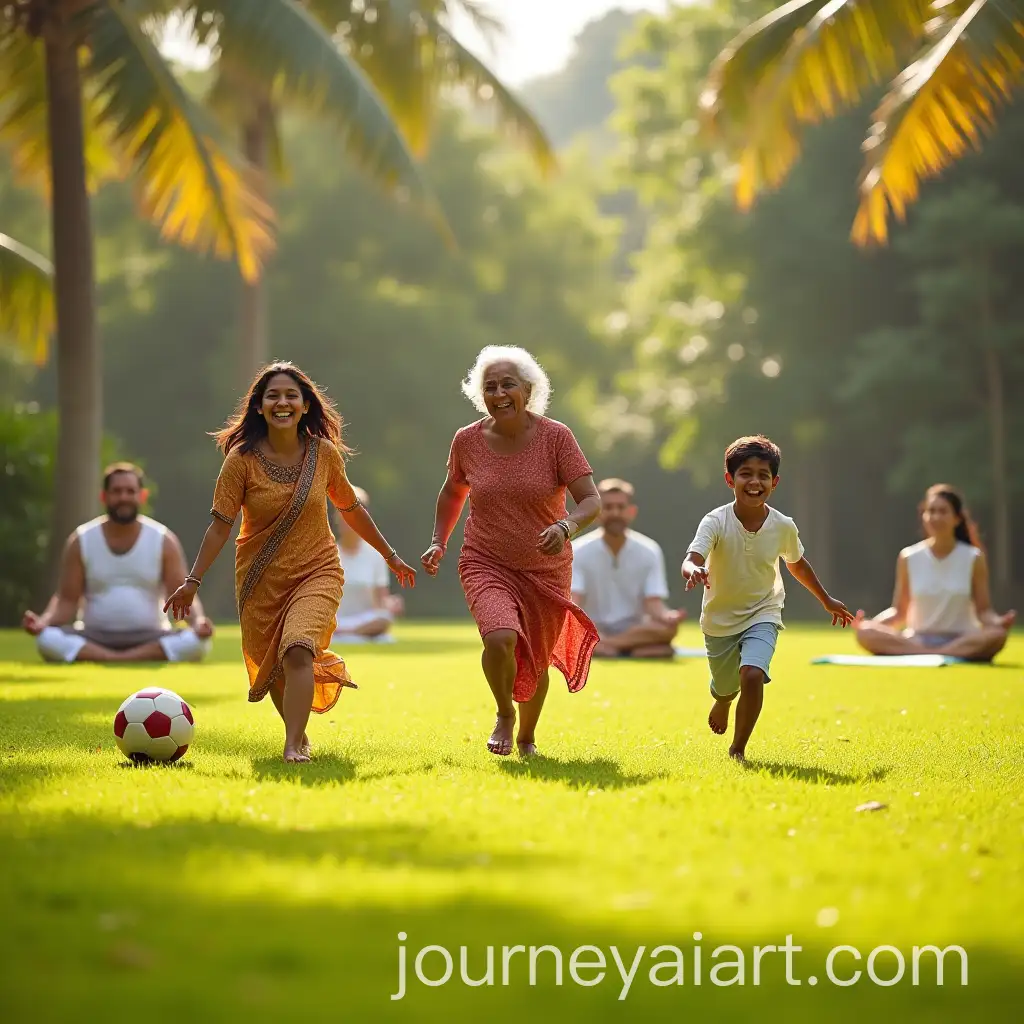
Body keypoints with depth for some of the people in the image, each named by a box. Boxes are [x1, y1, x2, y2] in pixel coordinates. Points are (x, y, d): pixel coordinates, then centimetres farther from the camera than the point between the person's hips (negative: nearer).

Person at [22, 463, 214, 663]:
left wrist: (198, 621, -24)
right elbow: (67, 601, 2)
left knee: (196, 643, -32)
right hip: (94, 639, 0)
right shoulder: (80, 542, 3)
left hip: (149, 640, 0)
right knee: (47, 639, -32)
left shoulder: (164, 541, 2)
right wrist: (43, 622, -19)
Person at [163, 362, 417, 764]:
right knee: (270, 668, 10)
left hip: (317, 572, -1)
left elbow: (350, 508, 10)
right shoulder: (242, 458, -11)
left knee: (297, 650, -26)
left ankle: (292, 748, -27)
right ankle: (300, 733, 38)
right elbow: (221, 524, -10)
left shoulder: (323, 453, -4)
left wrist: (390, 556, 18)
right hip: (261, 580, 1)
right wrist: (193, 581, -17)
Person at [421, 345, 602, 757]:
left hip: (546, 571, 0)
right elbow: (452, 492, 15)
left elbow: (591, 501, -16)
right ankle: (504, 713, 2)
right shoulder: (468, 441, -5)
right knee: (500, 639, -29)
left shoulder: (555, 437, -12)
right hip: (486, 565, 0)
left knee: (535, 666, 14)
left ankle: (527, 735, 45)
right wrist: (438, 543, 5)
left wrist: (566, 526, -36)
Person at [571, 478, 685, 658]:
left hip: (635, 632, 2)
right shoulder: (579, 552, -3)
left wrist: (667, 617, -30)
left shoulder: (649, 552, 2)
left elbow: (653, 604, -5)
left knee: (668, 627, -31)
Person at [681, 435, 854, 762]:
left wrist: (826, 600, 21)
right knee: (726, 687, 19)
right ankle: (723, 702, 61)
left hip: (762, 615, 0)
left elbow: (797, 563, 8)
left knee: (752, 675, -25)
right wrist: (694, 570, -63)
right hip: (720, 619, 0)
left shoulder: (783, 527, -13)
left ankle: (738, 749, -4)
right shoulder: (715, 522, -22)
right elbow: (692, 558, -37)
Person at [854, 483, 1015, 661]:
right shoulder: (909, 557, 5)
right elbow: (899, 611, 8)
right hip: (916, 641, 1)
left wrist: (998, 622, -21)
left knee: (997, 635, -36)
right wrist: (870, 622, -13)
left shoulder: (973, 559, 2)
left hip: (961, 642, -1)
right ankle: (936, 657, -36)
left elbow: (983, 610, 3)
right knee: (866, 633, -28)